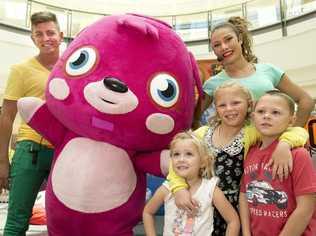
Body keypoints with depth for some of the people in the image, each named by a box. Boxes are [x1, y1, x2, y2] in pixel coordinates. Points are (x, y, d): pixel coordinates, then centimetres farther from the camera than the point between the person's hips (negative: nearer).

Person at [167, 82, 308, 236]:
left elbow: (299, 132, -14)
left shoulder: (252, 132, -10)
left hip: (235, 208, -1)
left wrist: (284, 144, -35)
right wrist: (179, 188, -17)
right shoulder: (202, 133, -4)